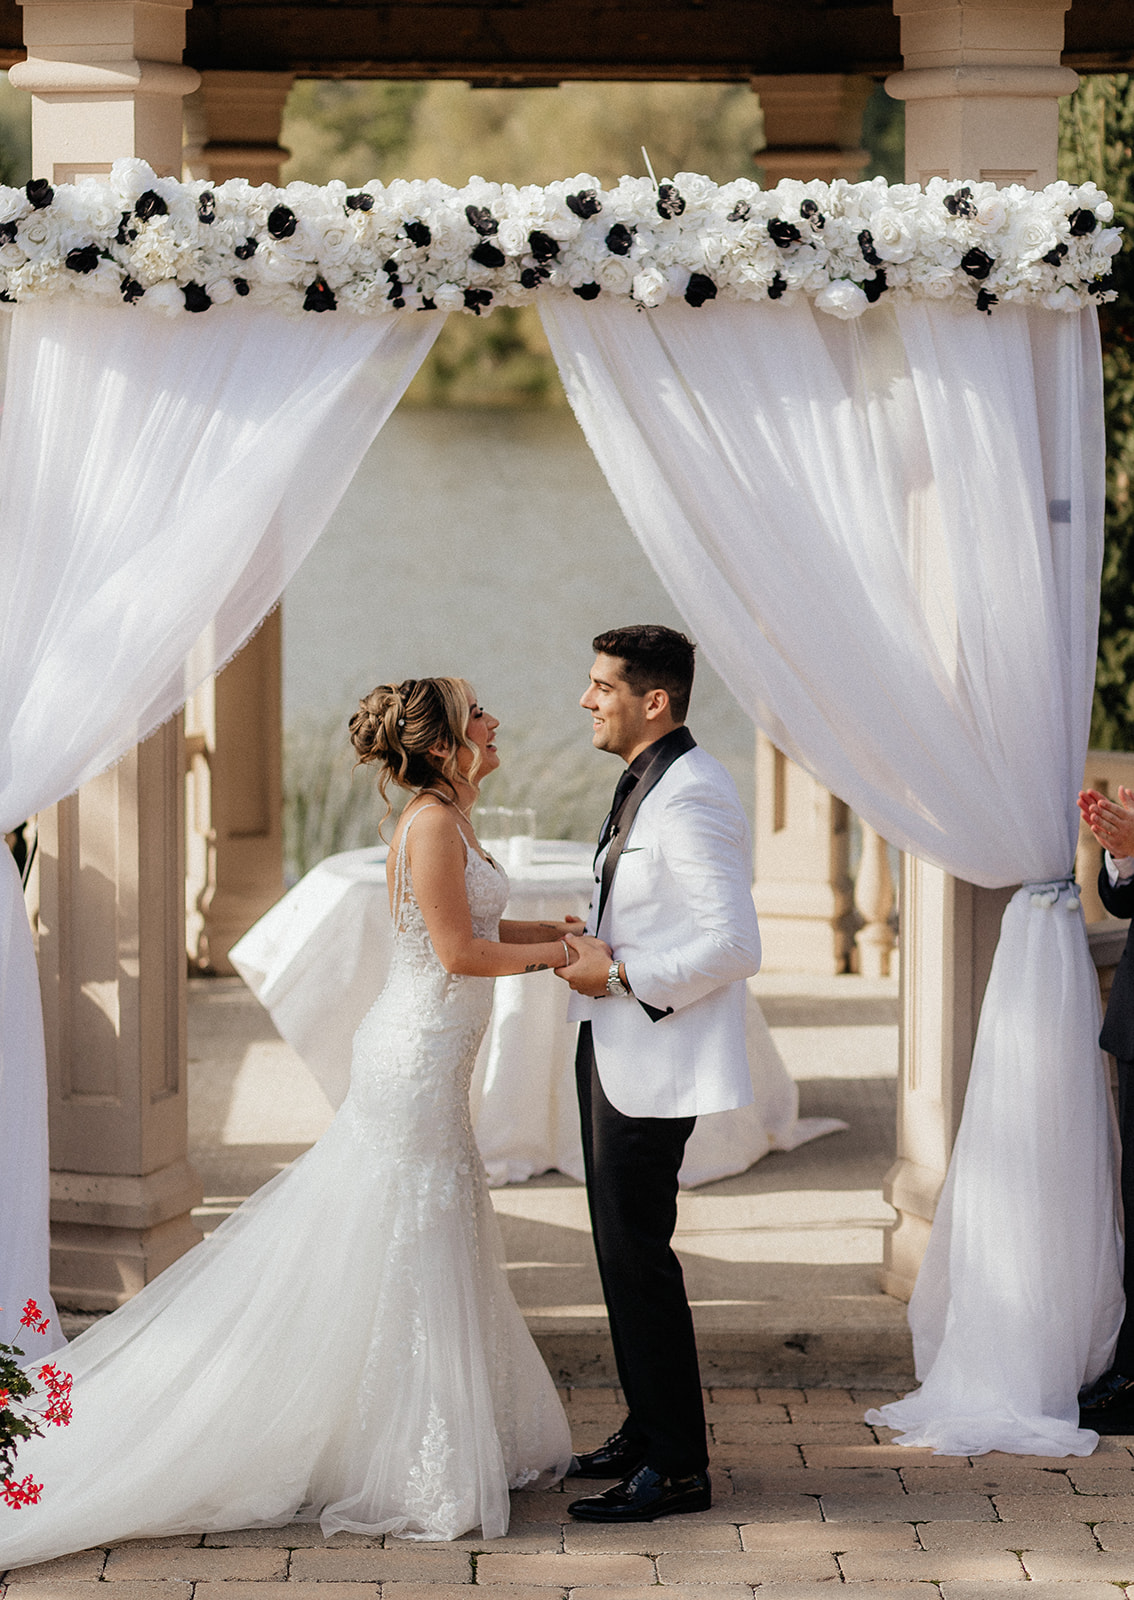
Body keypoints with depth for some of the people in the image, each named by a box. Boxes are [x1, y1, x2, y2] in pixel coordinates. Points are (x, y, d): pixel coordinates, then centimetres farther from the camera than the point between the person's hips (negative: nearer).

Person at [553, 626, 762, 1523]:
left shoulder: (691, 796, -19)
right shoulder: (644, 784, 13)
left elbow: (734, 945, -24)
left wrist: (622, 973, -19)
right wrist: (591, 944, 9)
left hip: (657, 1055, -10)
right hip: (615, 1047, 10)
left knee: (637, 1253, -7)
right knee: (623, 1249, 16)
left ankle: (677, 1467, 0)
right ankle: (648, 1430, 28)